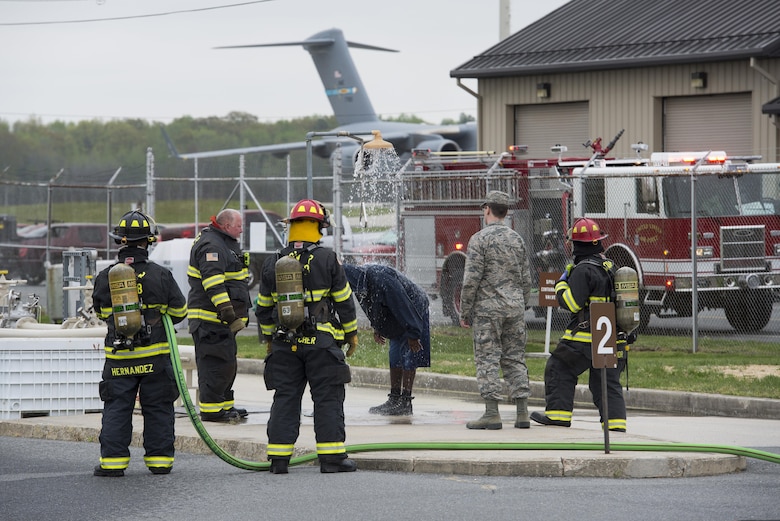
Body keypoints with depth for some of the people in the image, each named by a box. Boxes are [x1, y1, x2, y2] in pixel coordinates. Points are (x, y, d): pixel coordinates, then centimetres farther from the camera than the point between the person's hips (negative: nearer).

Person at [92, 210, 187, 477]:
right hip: (155, 355, -1)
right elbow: (179, 310, 2)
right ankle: (159, 459, 10)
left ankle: (112, 461, 3)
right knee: (158, 408, 8)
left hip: (118, 357, 1)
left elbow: (101, 312, 12)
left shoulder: (105, 277, -2)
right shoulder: (160, 275, -7)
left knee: (117, 408, 7)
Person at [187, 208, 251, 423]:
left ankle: (225, 405, 25)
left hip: (221, 318, 11)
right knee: (216, 362, -11)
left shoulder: (226, 243, 21)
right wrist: (227, 312, -29)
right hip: (210, 318, -11)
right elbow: (213, 282, -26)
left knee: (228, 362, 16)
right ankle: (210, 409, -9)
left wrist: (237, 313, 33)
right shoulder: (211, 246, -16)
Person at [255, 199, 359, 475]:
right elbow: (344, 300, -2)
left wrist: (268, 338, 24)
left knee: (285, 399, 7)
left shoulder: (273, 264, 6)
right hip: (321, 342, -3)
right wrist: (352, 333, 10)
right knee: (328, 399, 1)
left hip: (285, 344, 3)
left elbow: (263, 307, 13)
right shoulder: (327, 259, -6)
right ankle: (332, 457, -1)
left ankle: (279, 458, 4)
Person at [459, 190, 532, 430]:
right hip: (515, 307, 5)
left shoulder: (479, 239, -8)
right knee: (515, 359, 8)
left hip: (488, 307, -5)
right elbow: (526, 280, 12)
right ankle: (522, 413, 4)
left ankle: (492, 413, -8)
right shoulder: (517, 239, 10)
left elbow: (471, 280, -12)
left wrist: (464, 313, -5)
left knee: (487, 359, -3)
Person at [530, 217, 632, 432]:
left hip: (586, 337, -8)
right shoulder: (610, 267, 13)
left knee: (559, 368, 5)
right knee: (608, 380, 10)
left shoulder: (584, 270, -14)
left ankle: (558, 413, 3)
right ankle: (616, 420, 2)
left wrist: (561, 284, -3)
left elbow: (572, 303, -17)